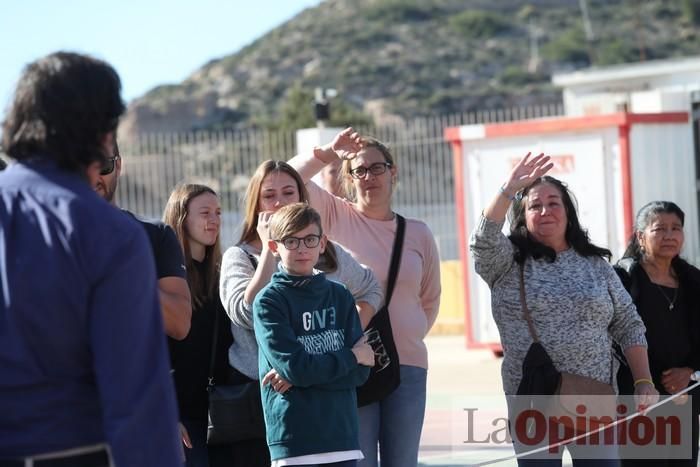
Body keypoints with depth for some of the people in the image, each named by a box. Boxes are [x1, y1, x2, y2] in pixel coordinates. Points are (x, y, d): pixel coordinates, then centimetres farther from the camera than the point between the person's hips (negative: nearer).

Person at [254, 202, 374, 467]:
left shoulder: (340, 296, 11)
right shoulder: (269, 301, -2)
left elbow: (360, 372, 2)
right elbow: (294, 366, -13)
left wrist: (303, 375, -11)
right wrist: (351, 356, -2)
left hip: (342, 434, 4)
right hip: (294, 442, -4)